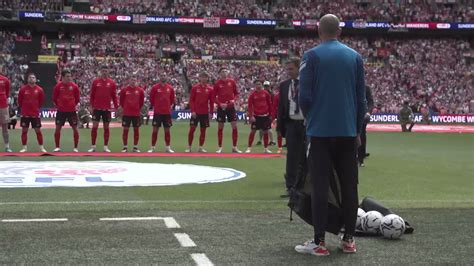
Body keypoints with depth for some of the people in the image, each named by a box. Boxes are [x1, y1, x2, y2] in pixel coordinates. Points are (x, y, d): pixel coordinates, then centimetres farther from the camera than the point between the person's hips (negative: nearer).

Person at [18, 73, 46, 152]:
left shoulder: (39, 89, -2)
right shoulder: (23, 89, -3)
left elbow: (42, 100, 9)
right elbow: (19, 100, 7)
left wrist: (37, 107, 10)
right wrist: (23, 108, 10)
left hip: (35, 114, 0)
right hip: (25, 114, 0)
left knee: (38, 130, 2)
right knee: (24, 130, 4)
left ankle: (41, 147, 9)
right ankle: (24, 147, 12)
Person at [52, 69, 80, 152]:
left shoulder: (74, 86, -2)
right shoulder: (58, 86, -3)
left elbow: (77, 98, 9)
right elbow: (54, 98, 7)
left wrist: (73, 105, 9)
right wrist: (58, 106, 8)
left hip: (72, 111, 0)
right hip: (61, 111, 0)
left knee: (75, 128, 1)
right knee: (58, 128, 2)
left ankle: (76, 147, 10)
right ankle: (57, 147, 13)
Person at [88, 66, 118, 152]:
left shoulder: (112, 82, 3)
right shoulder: (95, 81, 2)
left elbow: (114, 96, 4)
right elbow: (92, 95, 4)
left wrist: (116, 107, -1)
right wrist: (92, 105, -2)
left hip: (107, 109, 1)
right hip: (97, 108, -1)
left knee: (106, 127, 6)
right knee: (95, 126, -1)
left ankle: (106, 146, 12)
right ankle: (93, 146, 6)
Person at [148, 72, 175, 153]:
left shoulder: (170, 88, 5)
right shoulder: (155, 87, -3)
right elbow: (151, 98, 7)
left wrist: (169, 106, 11)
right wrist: (155, 106, 9)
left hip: (167, 112, 2)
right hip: (157, 112, -2)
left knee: (167, 130, 7)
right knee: (155, 129, 0)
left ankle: (168, 147, 14)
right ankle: (152, 147, 6)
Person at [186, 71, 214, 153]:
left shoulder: (210, 89, 4)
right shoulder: (195, 88, 0)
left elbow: (211, 102, 6)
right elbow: (191, 100, -1)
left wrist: (211, 112, 0)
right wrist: (192, 111, -10)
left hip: (205, 113, 2)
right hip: (195, 112, -2)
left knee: (203, 130, 5)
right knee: (192, 129, -3)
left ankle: (201, 147, 13)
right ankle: (189, 147, 4)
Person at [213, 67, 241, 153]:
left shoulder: (232, 81, 3)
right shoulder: (217, 83, -2)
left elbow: (236, 93, 9)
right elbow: (214, 97, 0)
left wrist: (234, 99, -10)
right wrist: (219, 103, -14)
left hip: (231, 107, 2)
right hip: (221, 107, -1)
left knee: (234, 126, -1)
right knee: (220, 127, 3)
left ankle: (234, 147, 7)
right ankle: (220, 147, 12)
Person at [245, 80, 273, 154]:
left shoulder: (266, 93, 2)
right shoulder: (252, 94, -2)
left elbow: (270, 104, 7)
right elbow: (250, 106, -3)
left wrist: (270, 114, 6)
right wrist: (251, 116, -12)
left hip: (265, 115, 2)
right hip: (256, 116, -2)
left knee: (265, 132, 7)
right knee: (253, 131, -3)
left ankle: (266, 148, 16)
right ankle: (249, 148, 3)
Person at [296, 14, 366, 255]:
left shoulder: (312, 56, -4)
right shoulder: (355, 57, 7)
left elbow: (304, 95, -8)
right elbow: (361, 97, 7)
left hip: (320, 131, -3)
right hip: (348, 131, 3)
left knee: (320, 186, -1)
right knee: (349, 185, 8)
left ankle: (319, 242, -1)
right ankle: (349, 240, 13)